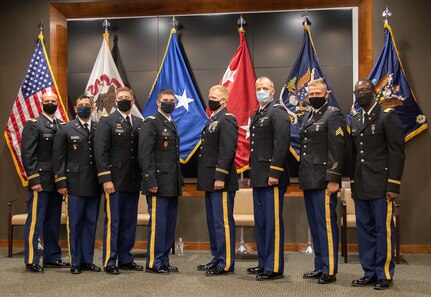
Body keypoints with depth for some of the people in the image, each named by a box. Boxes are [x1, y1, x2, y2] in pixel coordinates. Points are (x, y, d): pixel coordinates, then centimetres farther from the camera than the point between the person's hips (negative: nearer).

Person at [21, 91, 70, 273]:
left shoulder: (62, 126, 14)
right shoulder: (33, 125, -1)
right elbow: (27, 154, -8)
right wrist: (34, 179, -15)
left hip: (57, 182, 6)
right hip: (40, 181, -6)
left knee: (53, 223, 11)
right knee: (35, 222, -3)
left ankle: (52, 258, 20)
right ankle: (31, 261, 4)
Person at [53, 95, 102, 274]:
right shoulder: (65, 130, 5)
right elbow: (58, 158, 2)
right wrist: (61, 183, -5)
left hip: (94, 185, 2)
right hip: (75, 185, -2)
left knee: (91, 223, 8)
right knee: (74, 224, 3)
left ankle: (87, 260, 18)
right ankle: (76, 262, 12)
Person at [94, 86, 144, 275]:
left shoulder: (139, 123, 13)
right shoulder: (106, 122, 1)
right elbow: (100, 152, -6)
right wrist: (106, 179, -14)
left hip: (133, 181, 5)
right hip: (115, 181, -5)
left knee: (129, 222, 10)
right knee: (112, 222, 0)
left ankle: (125, 259, 21)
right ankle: (109, 262, 8)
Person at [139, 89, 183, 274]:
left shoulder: (171, 124, 20)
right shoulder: (151, 123, -6)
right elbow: (145, 154, -14)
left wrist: (178, 181, 17)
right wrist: (151, 181, -19)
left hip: (172, 185, 9)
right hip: (158, 184, -8)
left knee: (169, 224, 11)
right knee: (157, 223, -4)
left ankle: (164, 261, 20)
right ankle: (153, 263, 6)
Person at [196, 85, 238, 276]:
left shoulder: (227, 120, -11)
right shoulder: (212, 120, 19)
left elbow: (227, 150, -19)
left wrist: (220, 177, -23)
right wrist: (205, 179, 17)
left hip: (221, 181, -10)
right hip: (210, 181, 10)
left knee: (222, 222, -4)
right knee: (213, 222, 15)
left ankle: (226, 264, 3)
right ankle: (217, 259, 25)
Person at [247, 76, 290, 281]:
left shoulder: (278, 112, -7)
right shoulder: (257, 115, 20)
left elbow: (281, 144, -16)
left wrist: (274, 173, -20)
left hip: (271, 178, -9)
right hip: (258, 177, 9)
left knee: (273, 222, -5)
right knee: (260, 222, 12)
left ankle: (275, 268, 2)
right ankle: (263, 263, 21)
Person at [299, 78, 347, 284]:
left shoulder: (333, 115, -6)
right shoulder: (307, 117, 18)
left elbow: (337, 150, -13)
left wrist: (333, 180, -18)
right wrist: (303, 177, 14)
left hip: (324, 181, -8)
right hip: (309, 181, 8)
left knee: (326, 225, -4)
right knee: (315, 225, 12)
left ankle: (330, 270, 4)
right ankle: (320, 267, 21)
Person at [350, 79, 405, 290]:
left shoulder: (388, 116, -4)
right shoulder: (355, 121, 15)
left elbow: (397, 152, -9)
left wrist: (393, 185, -14)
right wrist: (353, 183, 11)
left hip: (380, 185, -6)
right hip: (361, 186, 6)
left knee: (383, 230, -1)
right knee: (364, 230, 10)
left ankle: (384, 275, 11)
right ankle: (370, 273, 20)